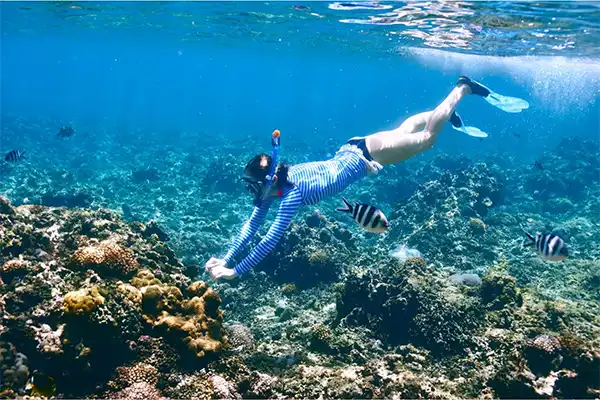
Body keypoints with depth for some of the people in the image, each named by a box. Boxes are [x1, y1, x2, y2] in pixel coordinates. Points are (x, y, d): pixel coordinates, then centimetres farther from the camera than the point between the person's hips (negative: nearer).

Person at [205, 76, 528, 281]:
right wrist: (224, 259, -16)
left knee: (427, 137, 9)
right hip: (348, 153, 6)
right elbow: (252, 224, -8)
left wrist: (235, 271, -38)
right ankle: (449, 115, 48)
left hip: (361, 157, -6)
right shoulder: (273, 184, -13)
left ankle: (463, 88, 24)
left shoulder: (292, 192, -33)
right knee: (403, 130, 27)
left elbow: (272, 238, -39)